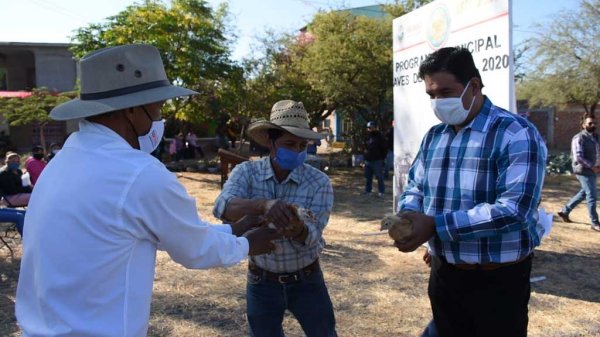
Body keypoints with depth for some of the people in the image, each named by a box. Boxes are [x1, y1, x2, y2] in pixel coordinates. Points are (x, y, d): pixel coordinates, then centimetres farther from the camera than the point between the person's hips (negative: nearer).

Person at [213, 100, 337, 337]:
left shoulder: (319, 182, -14)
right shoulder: (246, 172, -12)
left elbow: (312, 235, -22)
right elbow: (222, 208, -29)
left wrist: (299, 231, -45)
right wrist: (263, 205, -48)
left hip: (306, 281, 0)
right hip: (262, 282, 1)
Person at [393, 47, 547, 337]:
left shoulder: (516, 134, -17)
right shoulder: (433, 136, 7)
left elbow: (515, 209, -26)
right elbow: (415, 186, 13)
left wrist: (436, 224, -29)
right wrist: (407, 216, -11)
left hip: (498, 280, -6)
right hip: (443, 273, 6)